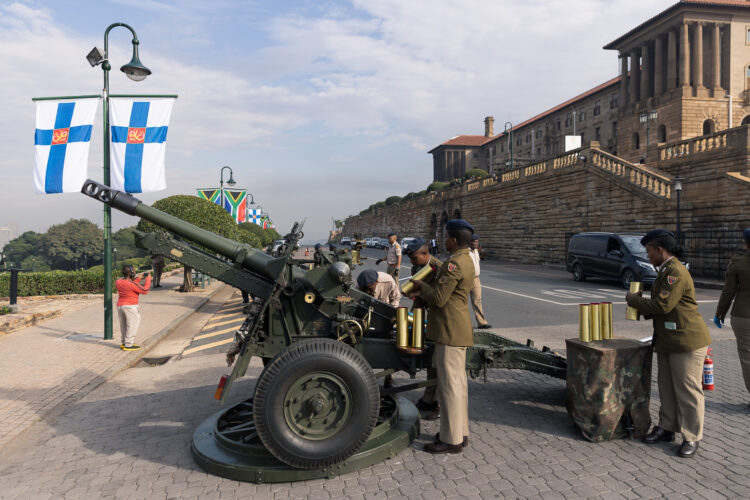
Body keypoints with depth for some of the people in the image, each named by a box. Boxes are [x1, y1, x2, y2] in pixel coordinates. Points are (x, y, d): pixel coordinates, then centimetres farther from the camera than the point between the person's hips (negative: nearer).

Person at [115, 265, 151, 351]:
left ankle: (124, 343, 26)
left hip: (120, 306, 8)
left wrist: (139, 279, 15)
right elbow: (145, 290, -14)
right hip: (130, 307, -8)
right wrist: (148, 279, -5)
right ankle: (128, 345, -2)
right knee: (133, 325, 0)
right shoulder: (132, 284, -20)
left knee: (124, 326, 18)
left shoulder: (118, 282, 3)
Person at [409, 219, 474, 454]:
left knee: (449, 384, -2)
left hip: (450, 332, -11)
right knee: (458, 382, 16)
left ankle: (451, 440, 7)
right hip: (458, 331, 11)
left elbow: (439, 298, -20)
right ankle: (460, 433, 28)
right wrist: (424, 292, 9)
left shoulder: (454, 263, -19)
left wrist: (422, 285, -3)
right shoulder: (466, 261, 14)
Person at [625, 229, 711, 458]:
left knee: (688, 390, 0)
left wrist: (633, 299, -10)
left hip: (687, 340, -10)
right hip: (667, 341, 10)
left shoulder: (676, 272, -19)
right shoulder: (666, 271, 15)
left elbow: (663, 305, -23)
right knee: (667, 388, 17)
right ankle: (666, 428, 28)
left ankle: (692, 438, 11)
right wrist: (642, 308, 8)